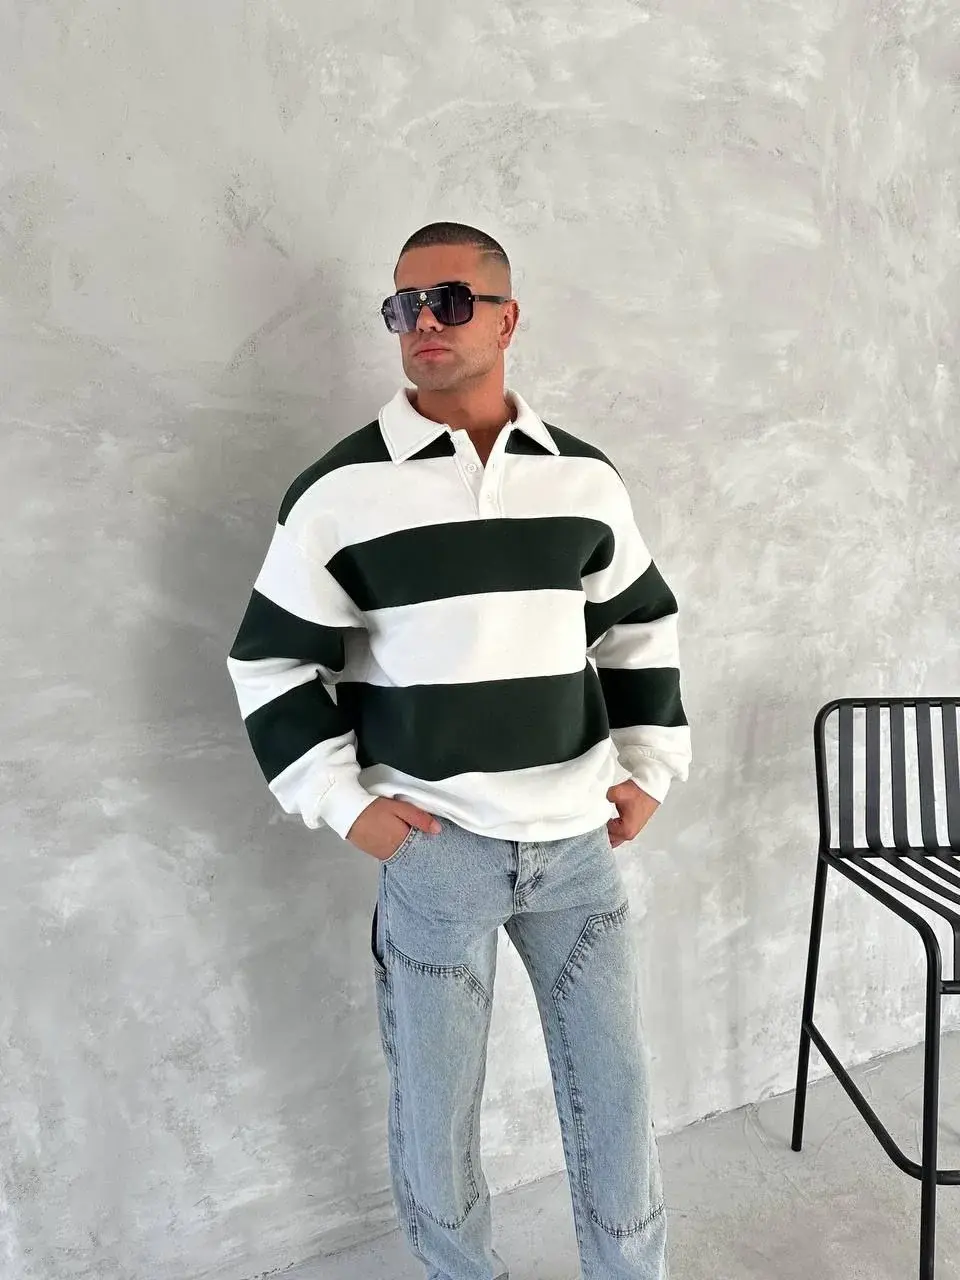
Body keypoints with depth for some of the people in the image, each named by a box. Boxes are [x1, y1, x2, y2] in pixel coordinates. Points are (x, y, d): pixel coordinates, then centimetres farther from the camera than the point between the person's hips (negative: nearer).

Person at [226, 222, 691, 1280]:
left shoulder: (587, 477, 3)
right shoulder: (340, 490, -7)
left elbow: (642, 630, 14)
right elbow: (270, 664, -1)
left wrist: (650, 768, 7)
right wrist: (343, 802, -7)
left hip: (579, 842, 3)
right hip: (434, 850, -2)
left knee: (614, 1087, 15)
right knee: (435, 1101, 14)